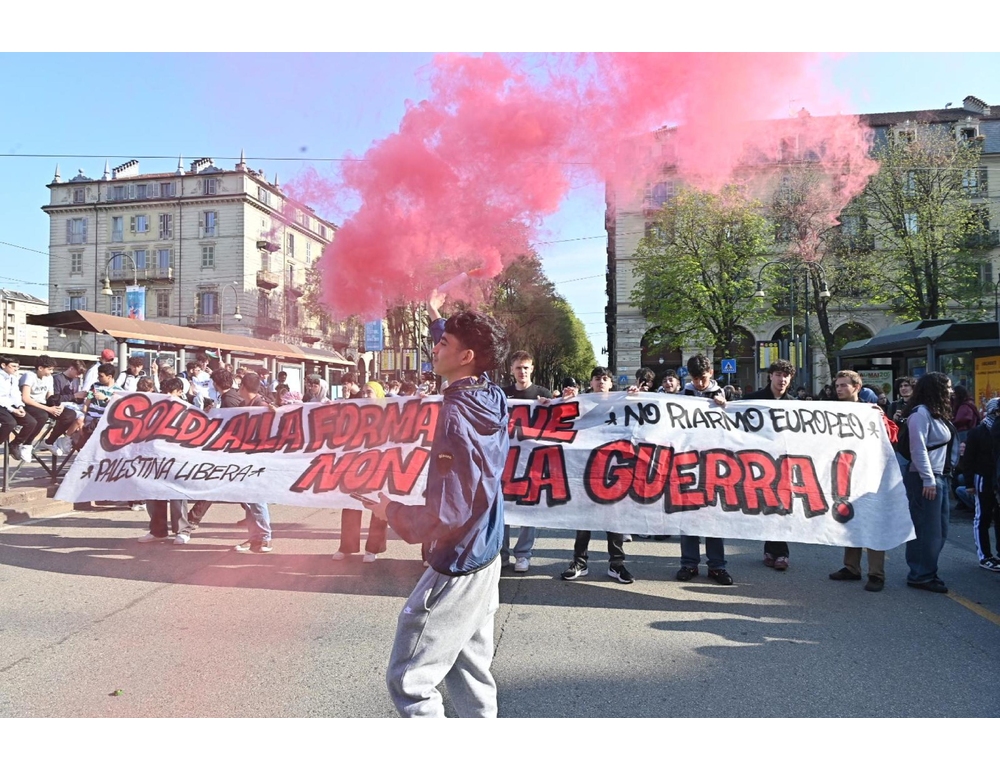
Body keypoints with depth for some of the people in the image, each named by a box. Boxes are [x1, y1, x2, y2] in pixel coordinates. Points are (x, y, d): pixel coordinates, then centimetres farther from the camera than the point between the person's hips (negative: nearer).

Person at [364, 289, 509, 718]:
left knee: (409, 679, 1)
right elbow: (455, 346, 25)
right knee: (471, 671, 17)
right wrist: (437, 318, 33)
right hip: (484, 558, 9)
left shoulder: (456, 418, -23)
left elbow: (444, 515, -24)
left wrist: (392, 512, -9)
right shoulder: (491, 400, 2)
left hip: (456, 567, -9)